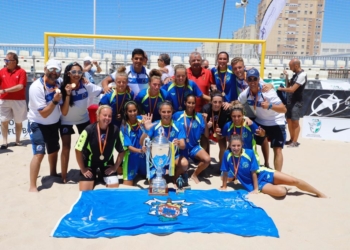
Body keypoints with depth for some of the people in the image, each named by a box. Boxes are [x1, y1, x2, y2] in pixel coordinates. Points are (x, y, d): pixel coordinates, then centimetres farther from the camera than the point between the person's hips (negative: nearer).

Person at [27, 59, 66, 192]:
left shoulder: (59, 83, -5)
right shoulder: (36, 87, -24)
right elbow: (44, 113, -24)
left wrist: (67, 93, -21)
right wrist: (55, 101, -36)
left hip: (54, 123, 7)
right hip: (38, 124, -7)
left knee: (54, 150, 22)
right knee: (39, 154, -17)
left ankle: (53, 173, 46)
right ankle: (32, 187, -8)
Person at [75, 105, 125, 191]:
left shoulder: (115, 130, -19)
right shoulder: (89, 130, -25)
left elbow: (121, 151, -7)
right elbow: (78, 150, -16)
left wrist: (115, 167, -6)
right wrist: (83, 169, -11)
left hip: (107, 162, 2)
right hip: (89, 162, -1)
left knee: (115, 189, -6)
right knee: (85, 191, -6)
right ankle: (94, 176, 21)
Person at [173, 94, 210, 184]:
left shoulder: (199, 116, -2)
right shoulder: (177, 115, -6)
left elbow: (206, 135, -3)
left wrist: (205, 121, -15)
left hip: (194, 146, 2)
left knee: (207, 159, -23)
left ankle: (194, 175, 9)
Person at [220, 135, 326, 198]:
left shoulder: (249, 153, -19)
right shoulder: (227, 154, -18)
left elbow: (254, 172, -14)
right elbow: (225, 172, -7)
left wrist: (255, 189, -12)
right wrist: (224, 187, 1)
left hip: (263, 174, 0)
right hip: (256, 183, 0)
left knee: (295, 181, -6)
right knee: (281, 192, -26)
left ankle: (319, 194, 20)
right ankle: (285, 189, 15)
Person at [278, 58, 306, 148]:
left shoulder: (302, 75, -17)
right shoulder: (295, 74, 12)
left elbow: (292, 89, -22)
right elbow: (288, 85, 16)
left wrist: (281, 89, -8)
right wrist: (286, 76, 3)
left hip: (296, 102, -9)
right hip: (290, 101, 9)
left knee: (295, 122, -4)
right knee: (289, 120, 12)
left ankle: (295, 142, 2)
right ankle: (291, 139, 22)